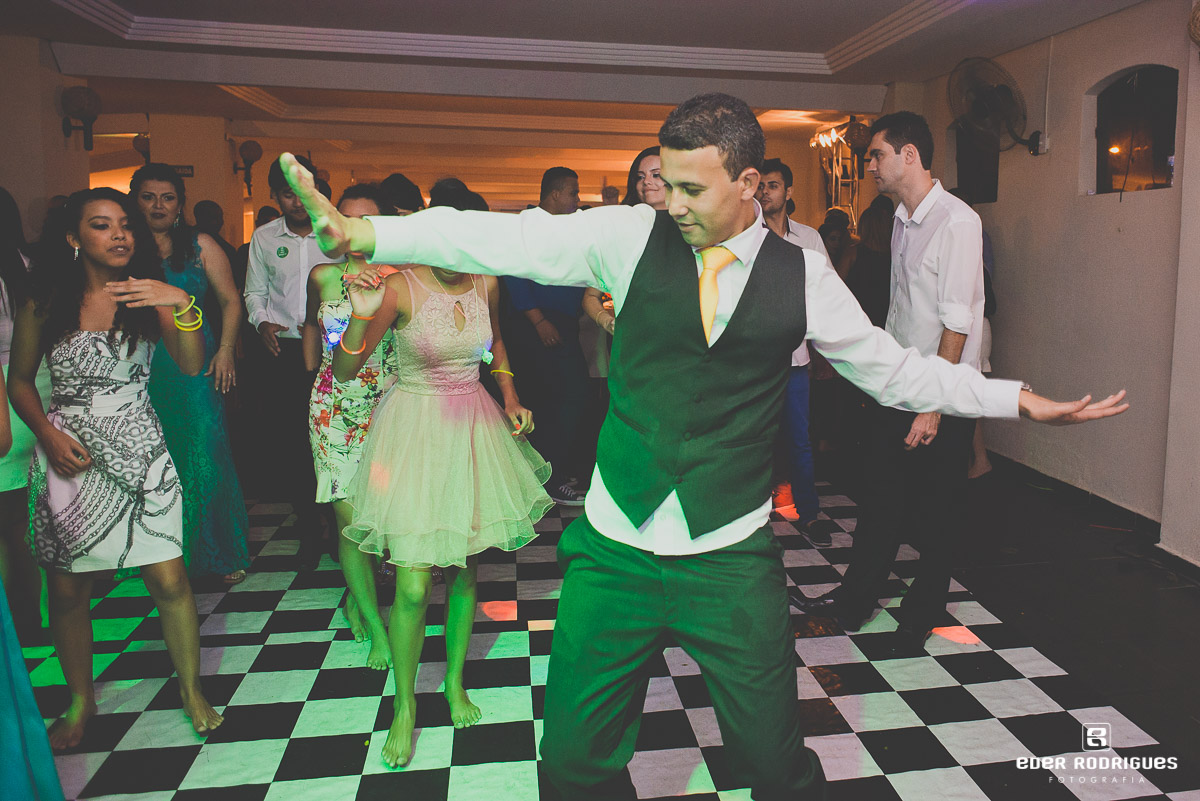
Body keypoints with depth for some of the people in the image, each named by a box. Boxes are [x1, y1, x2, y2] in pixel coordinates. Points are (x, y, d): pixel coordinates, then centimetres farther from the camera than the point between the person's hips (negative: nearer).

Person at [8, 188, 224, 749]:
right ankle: (81, 700, 31)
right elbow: (19, 379, 10)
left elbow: (191, 366, -13)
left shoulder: (147, 297, 0)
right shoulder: (44, 302, 0)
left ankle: (192, 691, 17)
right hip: (67, 455, 1)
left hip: (138, 453, 0)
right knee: (67, 589, 9)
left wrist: (183, 306, -30)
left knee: (169, 581, -3)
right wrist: (48, 435, -6)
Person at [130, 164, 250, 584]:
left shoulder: (199, 245, 6)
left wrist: (226, 349, -6)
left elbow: (230, 301, 5)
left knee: (204, 456, -3)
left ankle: (219, 553, 11)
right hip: (140, 368, 1)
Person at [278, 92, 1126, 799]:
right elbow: (509, 240, -10)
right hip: (615, 546, 1)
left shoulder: (800, 276, -2)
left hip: (732, 560, 0)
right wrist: (365, 234, -18)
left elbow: (895, 370, 8)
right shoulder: (632, 235, -3)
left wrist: (1020, 400, 6)